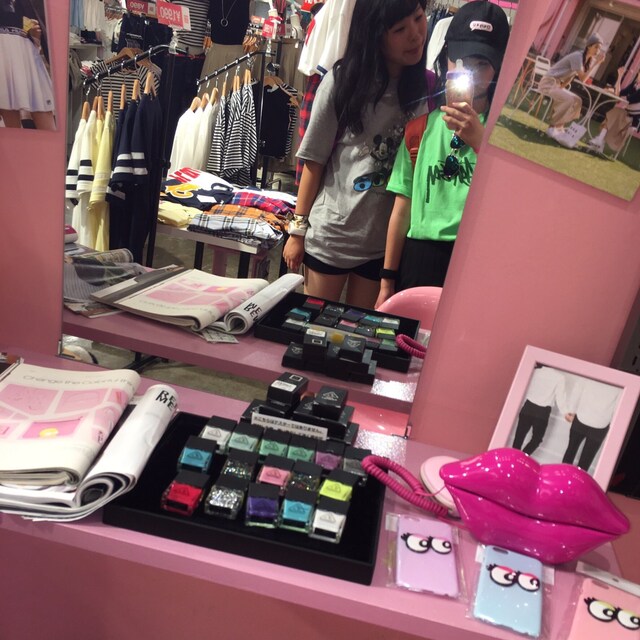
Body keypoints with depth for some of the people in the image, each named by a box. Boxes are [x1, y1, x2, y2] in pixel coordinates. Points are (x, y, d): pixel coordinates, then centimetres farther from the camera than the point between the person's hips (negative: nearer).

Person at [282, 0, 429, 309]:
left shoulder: (425, 87, 3)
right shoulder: (343, 80, -4)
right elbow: (314, 161, -3)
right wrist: (298, 229, -3)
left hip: (385, 238, 2)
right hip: (331, 233, -2)